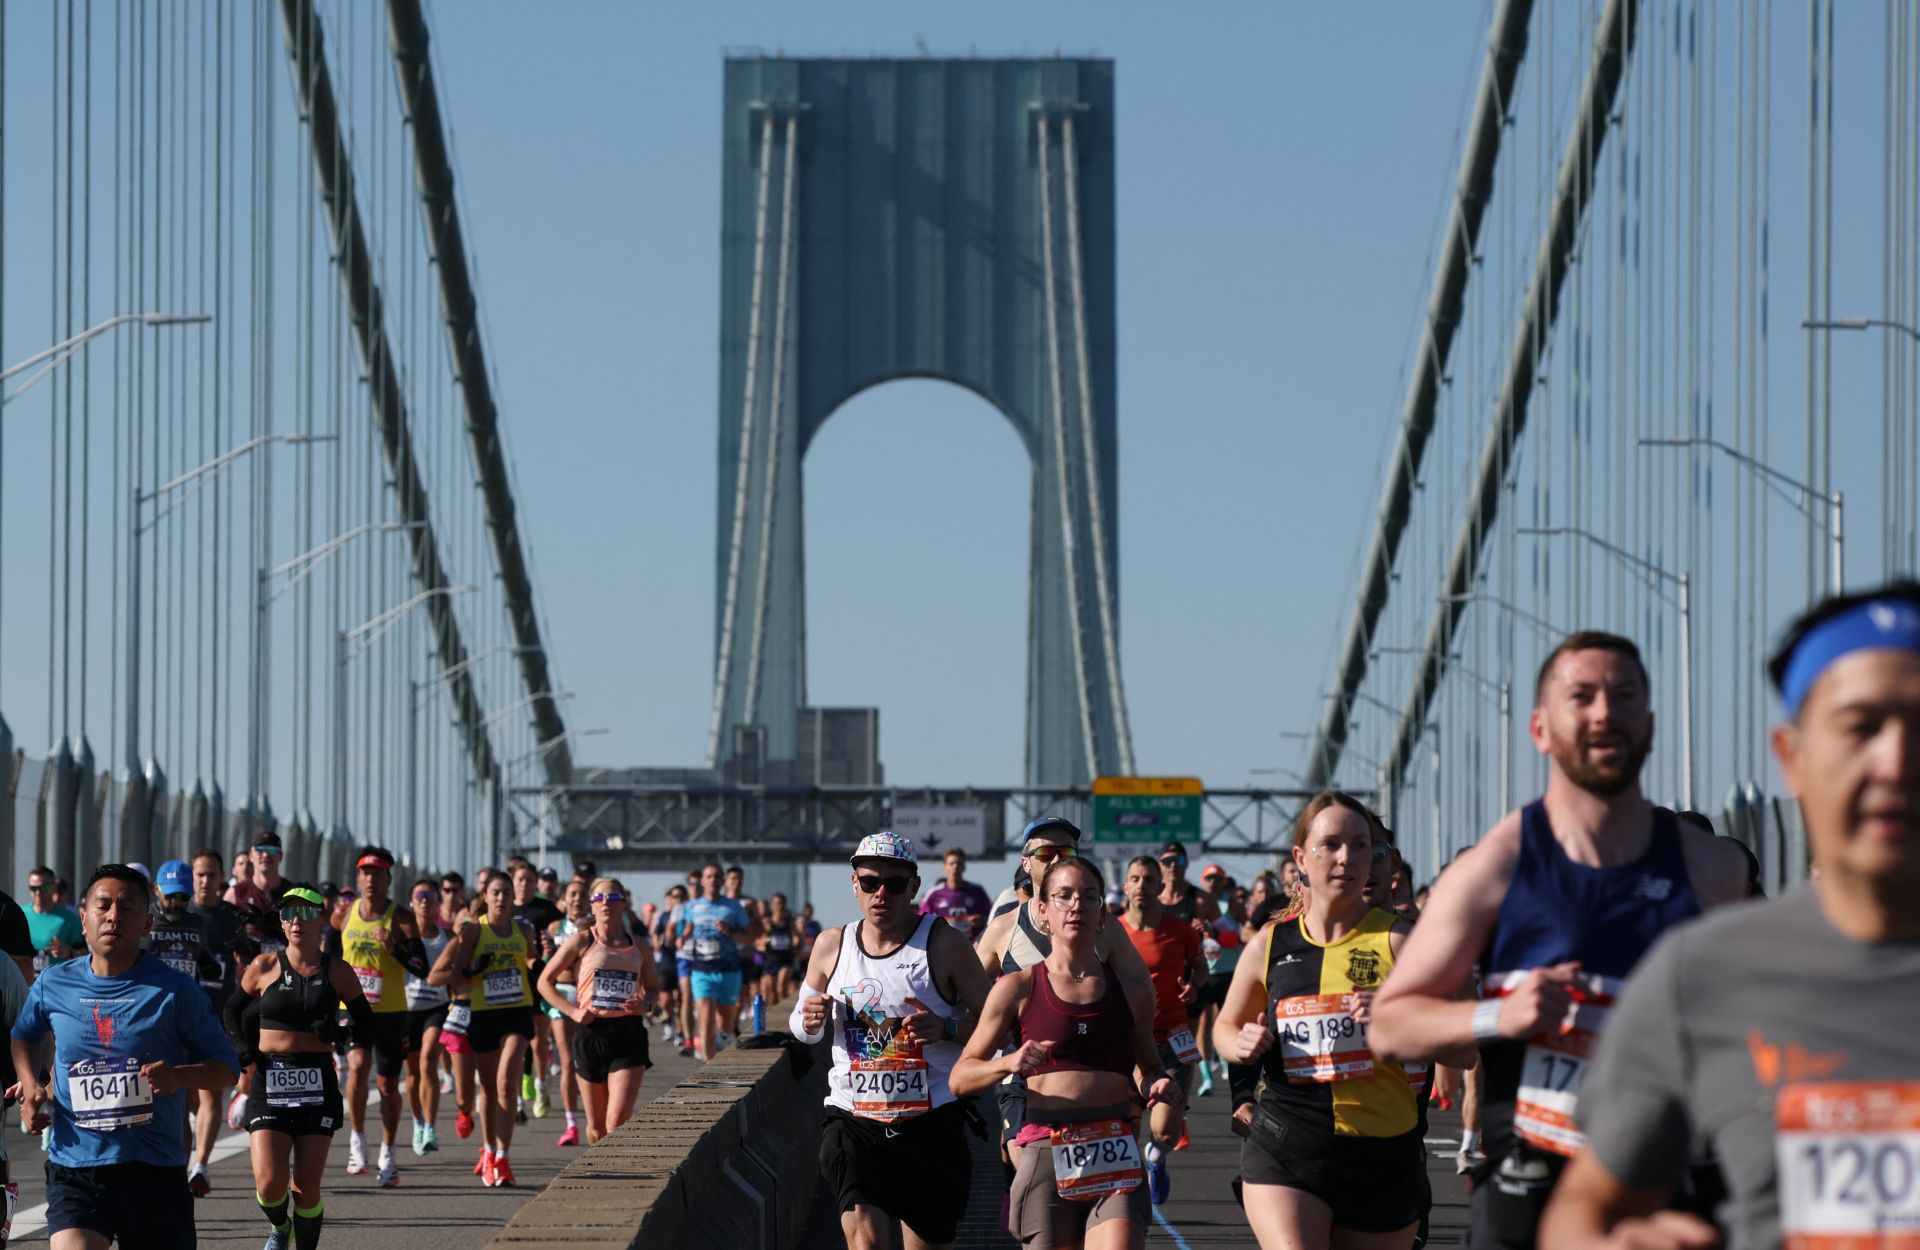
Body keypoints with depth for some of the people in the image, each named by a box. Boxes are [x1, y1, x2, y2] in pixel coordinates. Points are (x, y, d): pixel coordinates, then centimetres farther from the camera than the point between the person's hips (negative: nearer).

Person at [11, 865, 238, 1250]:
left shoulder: (174, 990, -2)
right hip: (73, 1170, 0)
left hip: (156, 1171, 0)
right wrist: (30, 1086, 8)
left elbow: (226, 1067, 3)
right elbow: (23, 1035, 27)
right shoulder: (52, 986, 5)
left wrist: (178, 1077, -18)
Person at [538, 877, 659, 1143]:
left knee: (618, 1121, -15)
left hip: (628, 1034, 0)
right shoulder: (581, 941, 3)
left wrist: (643, 1003, -2)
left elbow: (653, 986, 21)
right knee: (597, 1124, 8)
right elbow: (545, 981, 6)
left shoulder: (639, 945, 9)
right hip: (590, 1033, 0)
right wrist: (572, 1011, -7)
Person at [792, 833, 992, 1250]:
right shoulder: (832, 945, 7)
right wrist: (809, 1020, -3)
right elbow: (802, 1027, 21)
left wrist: (946, 1028, -22)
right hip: (854, 1117, 1)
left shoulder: (942, 942, -3)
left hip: (931, 1120, -1)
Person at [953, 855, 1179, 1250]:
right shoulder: (1018, 990, 8)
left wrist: (1160, 1086, 6)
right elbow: (960, 1078, 7)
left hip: (1115, 1157, 1)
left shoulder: (1131, 991, 14)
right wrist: (1008, 1064, -12)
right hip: (1046, 1154, -1)